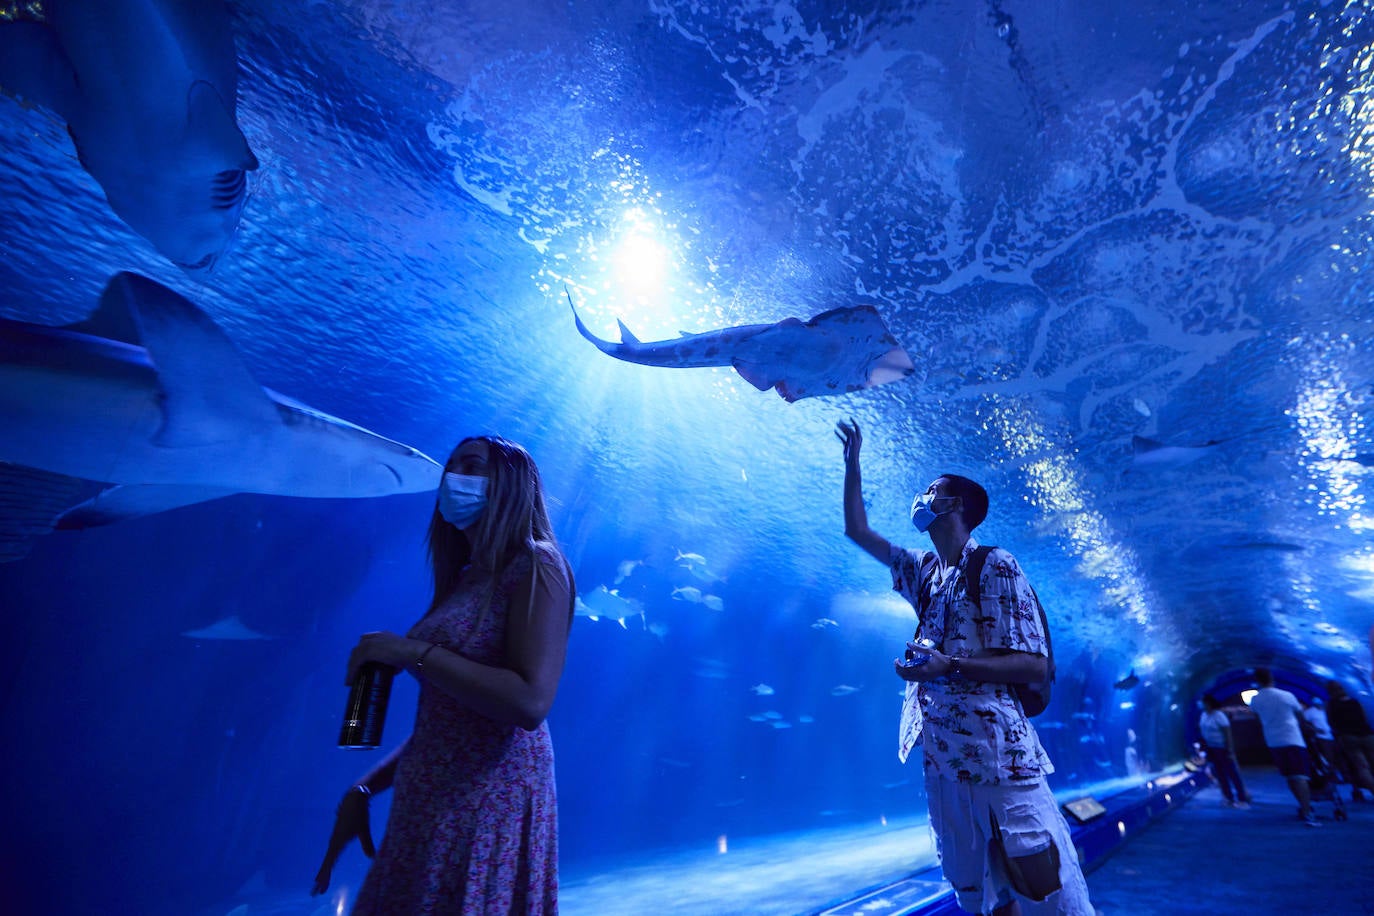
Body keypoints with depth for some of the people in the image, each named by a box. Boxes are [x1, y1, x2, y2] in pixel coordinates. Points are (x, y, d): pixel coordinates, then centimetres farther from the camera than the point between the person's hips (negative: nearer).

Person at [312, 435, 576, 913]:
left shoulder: (534, 564, -13)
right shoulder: (463, 582, 13)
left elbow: (530, 702, -24)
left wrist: (412, 652, -19)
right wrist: (363, 790, 11)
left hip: (489, 807, -7)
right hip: (427, 809, 8)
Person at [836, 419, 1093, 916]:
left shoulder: (994, 567, -6)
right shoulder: (925, 570, 12)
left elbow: (1034, 665, -11)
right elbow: (857, 531, 20)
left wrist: (948, 666, -23)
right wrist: (852, 463, 20)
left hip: (1000, 757, -6)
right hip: (941, 758, 6)